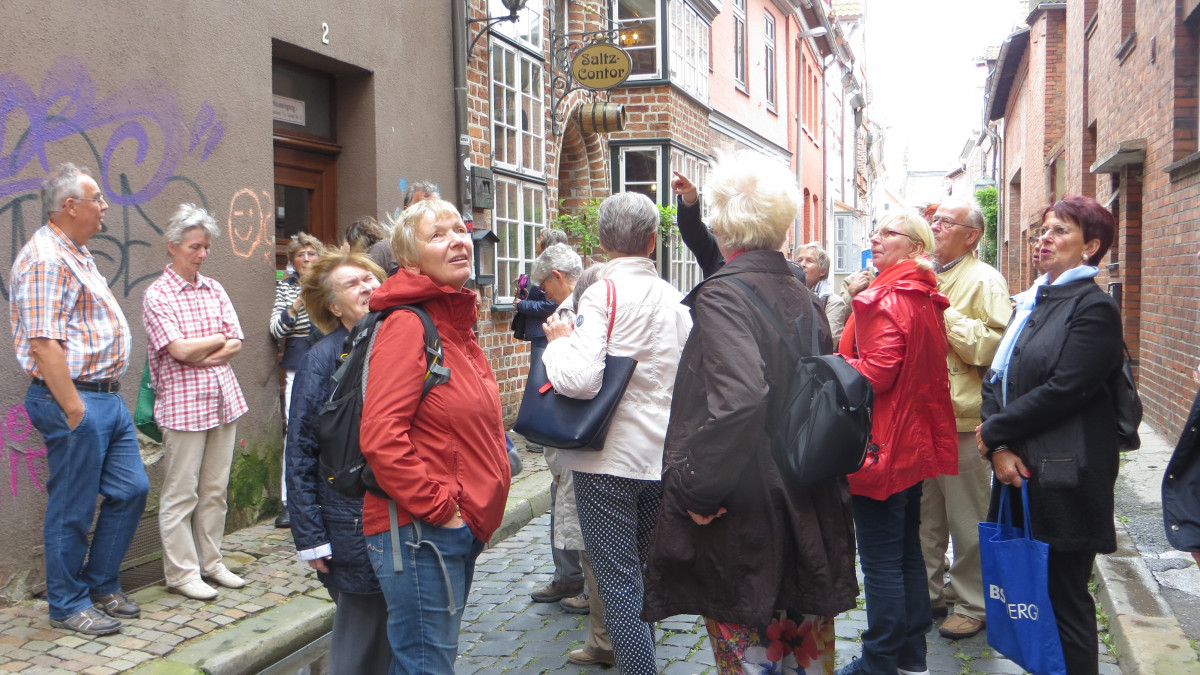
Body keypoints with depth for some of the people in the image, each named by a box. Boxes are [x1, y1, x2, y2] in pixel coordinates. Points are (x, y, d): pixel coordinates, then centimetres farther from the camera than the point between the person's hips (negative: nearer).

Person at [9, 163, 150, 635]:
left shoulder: (76, 254, 16)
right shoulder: (44, 259, -17)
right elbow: (44, 343, -23)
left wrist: (104, 396, 21)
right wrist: (74, 410, -22)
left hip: (107, 396, 10)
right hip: (73, 400, -10)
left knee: (131, 490, 13)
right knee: (72, 508, 2)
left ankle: (102, 584, 29)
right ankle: (68, 606, 17)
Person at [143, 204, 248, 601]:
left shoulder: (214, 290, 11)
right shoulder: (157, 295, -6)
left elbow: (235, 343, 4)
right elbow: (181, 349, -16)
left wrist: (202, 356, -11)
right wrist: (218, 339, -2)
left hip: (223, 399, 6)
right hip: (182, 404, -6)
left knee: (215, 489, 12)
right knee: (181, 494, 2)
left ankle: (210, 562, 23)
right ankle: (181, 572, 11)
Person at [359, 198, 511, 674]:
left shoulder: (457, 325, 14)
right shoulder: (406, 326, -15)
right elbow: (381, 436, -24)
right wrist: (436, 506, -20)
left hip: (460, 529, 9)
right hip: (420, 532, -9)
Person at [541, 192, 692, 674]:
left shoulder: (604, 292, -14)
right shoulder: (671, 297, 7)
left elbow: (579, 378, -26)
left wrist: (558, 340, -7)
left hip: (610, 457, -7)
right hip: (661, 455, 7)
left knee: (618, 582, -1)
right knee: (642, 571, 20)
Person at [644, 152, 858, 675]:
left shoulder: (721, 296, -16)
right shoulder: (802, 297, 7)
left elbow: (739, 400, -31)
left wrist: (695, 490, -22)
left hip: (744, 520, -7)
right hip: (812, 523, 7)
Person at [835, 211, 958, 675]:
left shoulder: (886, 299, -17)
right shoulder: (926, 300, 11)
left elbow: (876, 372, -22)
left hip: (881, 448, -10)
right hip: (914, 442, 10)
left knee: (880, 561, -1)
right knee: (908, 552, 17)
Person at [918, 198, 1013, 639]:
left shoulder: (984, 280, -6)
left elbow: (996, 345, -19)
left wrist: (946, 316, -17)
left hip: (961, 419, -7)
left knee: (967, 520, 3)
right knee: (925, 515, 15)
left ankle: (973, 604, 17)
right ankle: (927, 594, 28)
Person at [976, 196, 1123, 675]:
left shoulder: (1095, 308, -9)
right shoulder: (1031, 303, 15)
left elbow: (1063, 390, -18)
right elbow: (996, 379, 9)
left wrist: (993, 432, -9)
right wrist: (999, 449, -6)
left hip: (1065, 477, -7)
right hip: (1020, 473, 7)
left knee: (1064, 600, 1)